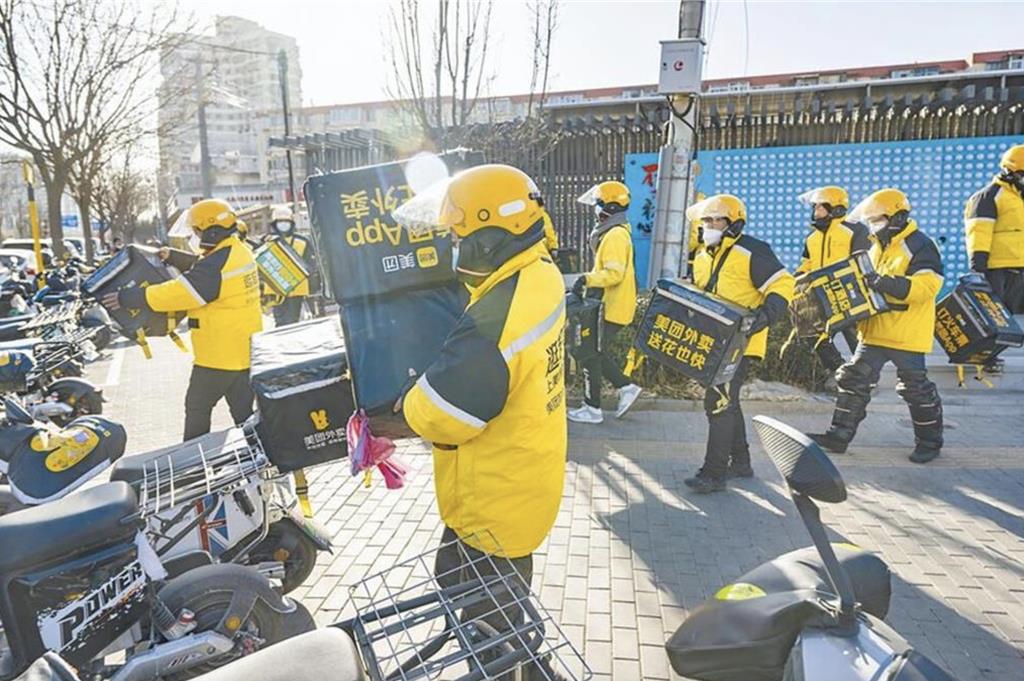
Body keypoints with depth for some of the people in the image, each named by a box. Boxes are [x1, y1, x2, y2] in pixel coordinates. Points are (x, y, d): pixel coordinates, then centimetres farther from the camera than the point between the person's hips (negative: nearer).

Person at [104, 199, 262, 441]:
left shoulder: (216, 265, -21)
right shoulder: (240, 252, 6)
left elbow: (176, 293, -21)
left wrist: (127, 297, -12)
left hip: (219, 355, -8)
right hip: (245, 352, 8)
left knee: (197, 407, 10)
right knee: (244, 410, 13)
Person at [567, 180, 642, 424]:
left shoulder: (615, 235, -18)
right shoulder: (613, 233, 15)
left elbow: (614, 274, -27)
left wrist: (587, 279, -25)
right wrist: (589, 280, 12)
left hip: (612, 308, -10)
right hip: (610, 306, 10)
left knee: (591, 355, -3)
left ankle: (592, 409, 6)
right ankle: (626, 387, 21)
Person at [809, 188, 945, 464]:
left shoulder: (920, 246, -12)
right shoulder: (878, 247, 15)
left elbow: (928, 285, -24)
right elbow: (866, 281, 25)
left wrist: (886, 283, -33)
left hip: (908, 334, -8)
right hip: (875, 331, 8)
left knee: (916, 388, 5)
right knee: (854, 380, 5)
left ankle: (930, 440, 24)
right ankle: (839, 435, 10)